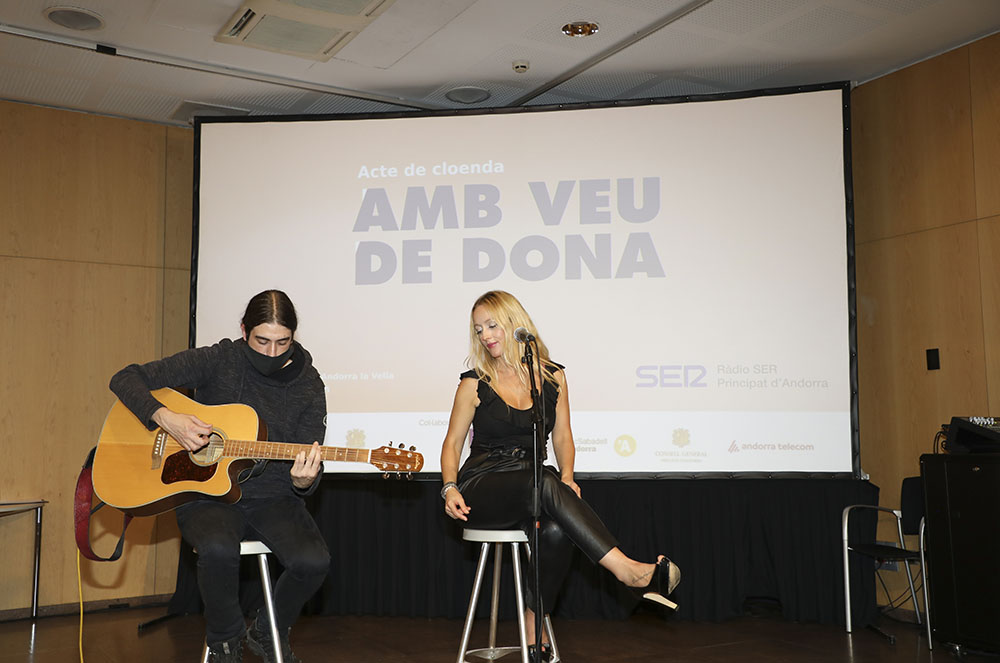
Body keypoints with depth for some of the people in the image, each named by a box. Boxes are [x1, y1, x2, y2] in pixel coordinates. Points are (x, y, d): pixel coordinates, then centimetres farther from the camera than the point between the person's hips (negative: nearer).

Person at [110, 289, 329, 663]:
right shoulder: (217, 361, -4)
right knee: (218, 548, -35)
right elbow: (126, 379, -3)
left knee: (313, 560, -26)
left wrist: (303, 481, -26)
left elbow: (309, 475, -2)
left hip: (271, 498, 2)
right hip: (207, 492, -1)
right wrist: (166, 419, -20)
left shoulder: (308, 385, -1)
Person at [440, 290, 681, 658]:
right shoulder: (474, 384, 5)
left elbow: (562, 436, 12)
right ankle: (629, 570, -38)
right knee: (545, 484, -35)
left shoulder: (552, 377, 10)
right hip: (482, 486, -2)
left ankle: (533, 627, -16)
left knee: (555, 531, -34)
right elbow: (453, 442, 8)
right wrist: (450, 488, -9)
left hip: (535, 487, 2)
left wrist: (567, 478, -7)